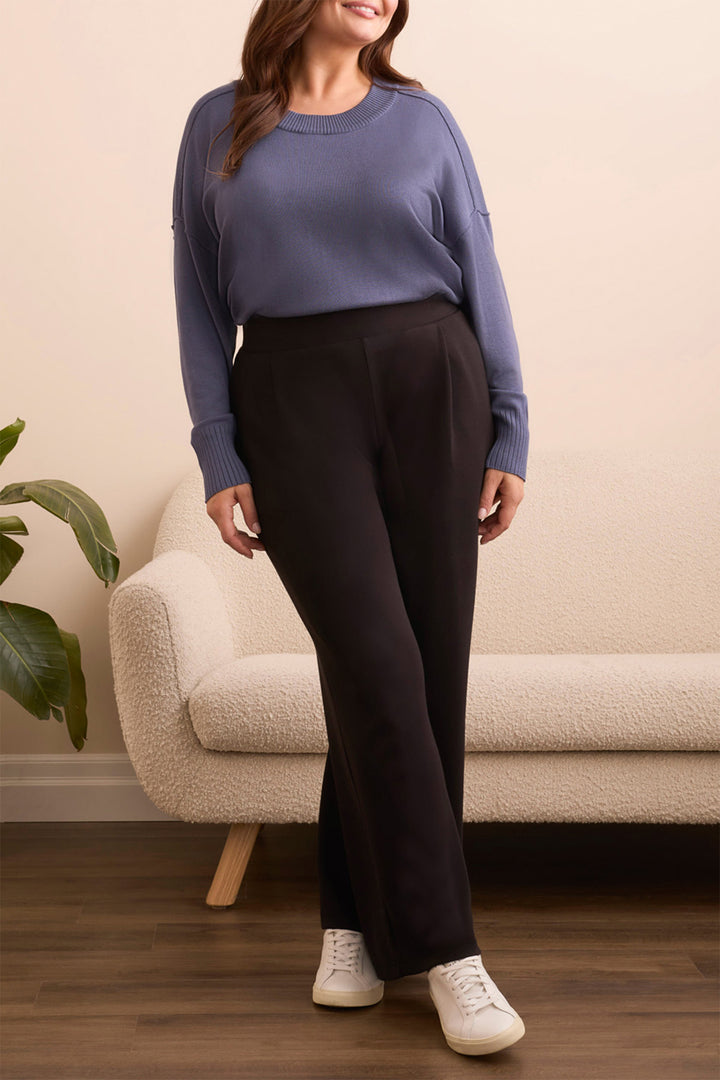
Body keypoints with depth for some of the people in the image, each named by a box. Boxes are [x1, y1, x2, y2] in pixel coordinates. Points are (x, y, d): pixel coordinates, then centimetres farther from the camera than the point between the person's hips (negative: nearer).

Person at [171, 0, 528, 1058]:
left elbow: (481, 280, 8)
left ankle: (358, 915, 16)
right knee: (375, 657, -12)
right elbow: (200, 301, 6)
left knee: (430, 663, 0)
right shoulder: (220, 124, 8)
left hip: (431, 391, 2)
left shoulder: (424, 120, 10)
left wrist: (510, 431, 1)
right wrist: (217, 454, -2)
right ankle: (443, 944, -5)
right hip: (295, 402, -2)